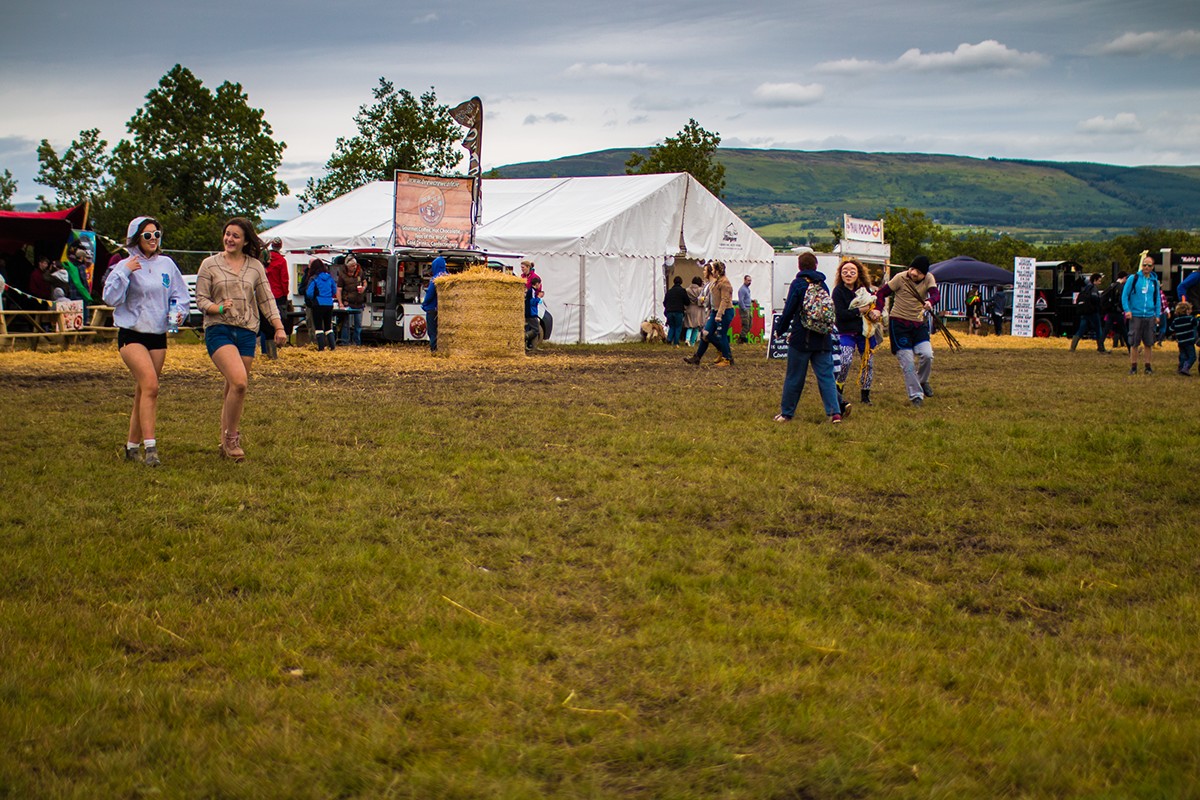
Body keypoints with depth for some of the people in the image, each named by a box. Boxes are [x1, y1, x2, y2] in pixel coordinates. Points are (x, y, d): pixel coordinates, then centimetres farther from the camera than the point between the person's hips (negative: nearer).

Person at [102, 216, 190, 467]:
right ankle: (150, 447, -23)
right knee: (150, 385, -21)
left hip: (158, 335, 5)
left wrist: (179, 311, -6)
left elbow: (180, 295, 14)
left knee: (143, 393, 9)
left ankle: (132, 446, 21)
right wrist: (125, 272, -19)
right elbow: (110, 297, -11)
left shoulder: (167, 265, 8)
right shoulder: (125, 265, -3)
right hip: (131, 334, -5)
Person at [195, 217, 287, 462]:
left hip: (247, 331, 3)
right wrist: (218, 308, -17)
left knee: (235, 389, 5)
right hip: (219, 329, -3)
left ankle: (226, 442, 18)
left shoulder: (255, 267, 11)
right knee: (238, 381, -22)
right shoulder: (210, 264, 5)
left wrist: (279, 327, 3)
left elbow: (267, 300, 14)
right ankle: (231, 437, -8)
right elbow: (200, 299, 3)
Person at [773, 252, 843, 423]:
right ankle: (835, 412, -7)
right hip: (823, 339, 4)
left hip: (802, 339, -4)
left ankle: (786, 413, 12)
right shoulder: (822, 284, 7)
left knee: (794, 377, 5)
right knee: (826, 376, 4)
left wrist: (779, 331, 4)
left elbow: (789, 311, -8)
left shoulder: (798, 284, -7)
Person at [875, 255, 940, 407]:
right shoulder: (901, 278, -7)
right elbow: (881, 292, -2)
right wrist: (878, 309, -19)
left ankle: (922, 381, 13)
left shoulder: (929, 279, 0)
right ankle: (915, 395, 5)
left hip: (919, 324, 3)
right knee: (907, 363, -6)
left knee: (927, 354, -17)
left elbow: (936, 294, -17)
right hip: (899, 323, -2)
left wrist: (930, 301, -40)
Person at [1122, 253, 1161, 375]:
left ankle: (1147, 365, 15)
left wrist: (1157, 314, 10)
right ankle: (1133, 366, 7)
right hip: (1135, 316, -3)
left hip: (1150, 316, 3)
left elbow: (1157, 298, 17)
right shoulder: (1133, 278, -1)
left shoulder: (1154, 281, 9)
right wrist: (1127, 310, -9)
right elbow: (1124, 295, 1)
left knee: (1149, 343, 6)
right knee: (1134, 343, 0)